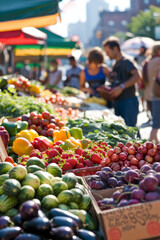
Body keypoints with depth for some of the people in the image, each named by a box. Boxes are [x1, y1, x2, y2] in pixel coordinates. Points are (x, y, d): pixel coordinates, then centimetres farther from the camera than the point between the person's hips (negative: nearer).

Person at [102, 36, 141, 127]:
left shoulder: (127, 62, -8)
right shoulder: (115, 65, 18)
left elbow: (137, 76, -24)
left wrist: (122, 86, -29)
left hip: (128, 101, -9)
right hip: (117, 102, 9)